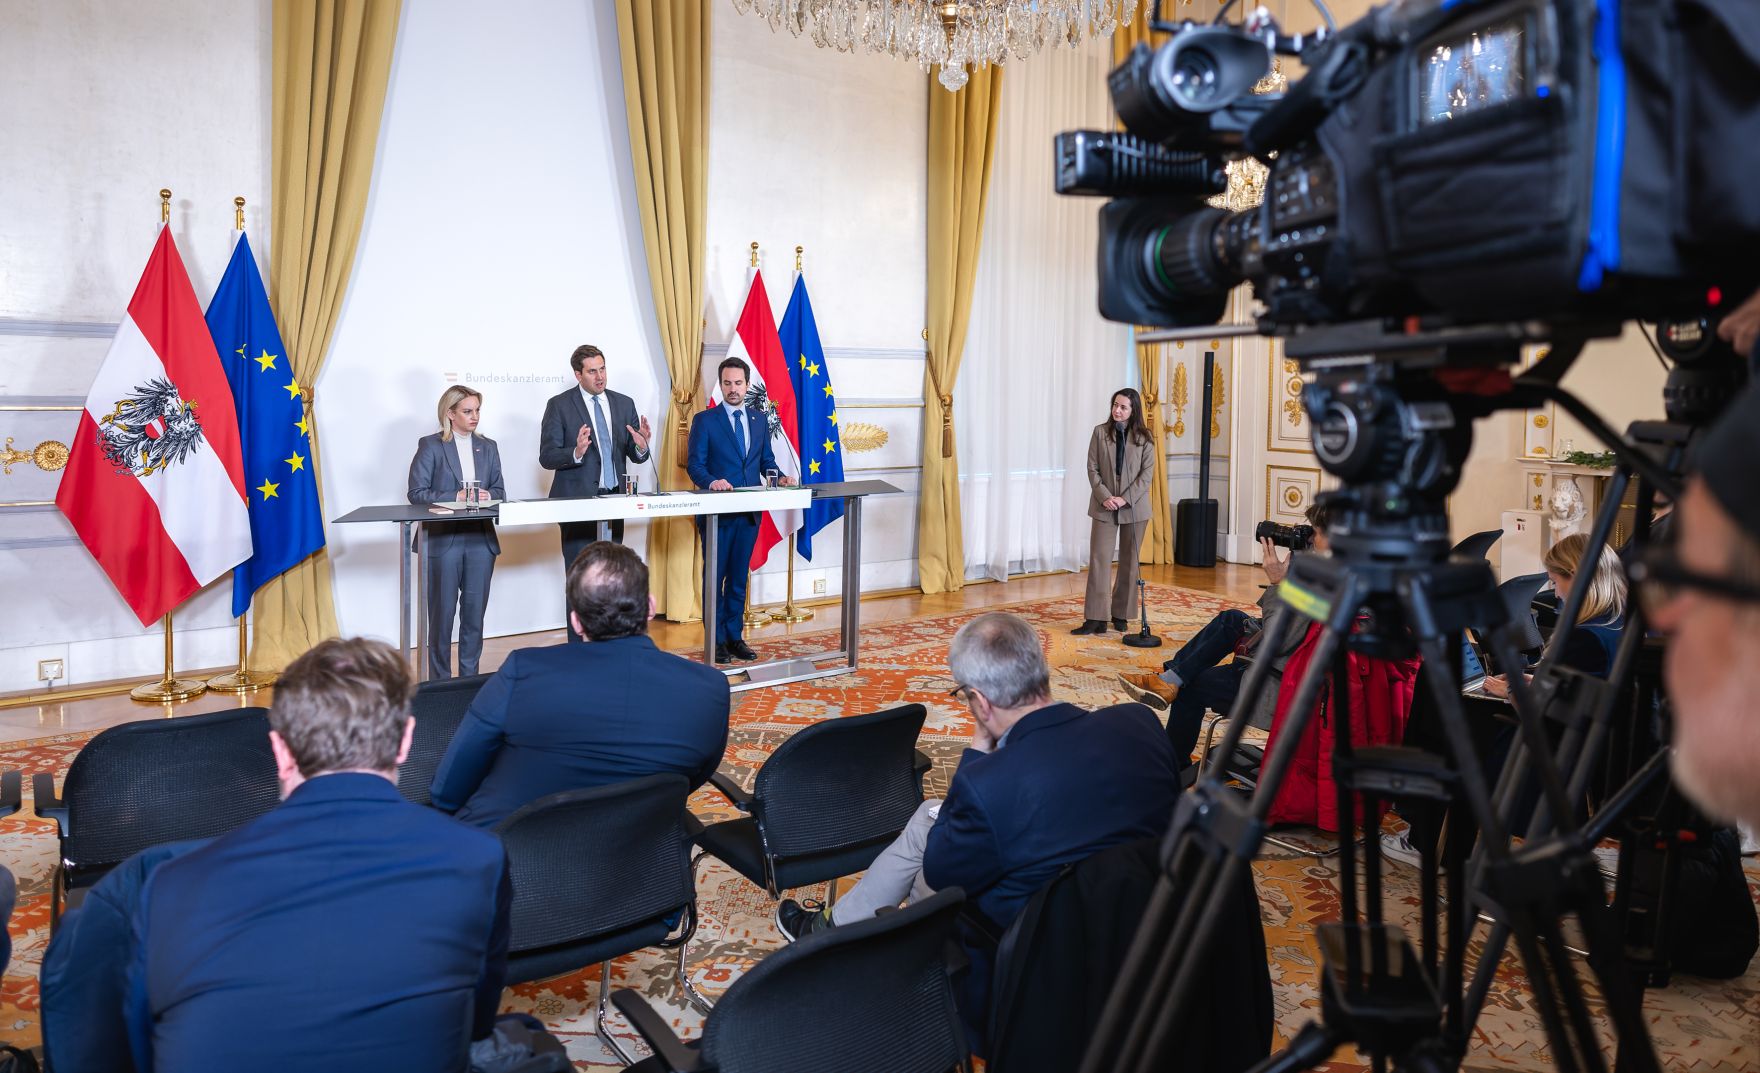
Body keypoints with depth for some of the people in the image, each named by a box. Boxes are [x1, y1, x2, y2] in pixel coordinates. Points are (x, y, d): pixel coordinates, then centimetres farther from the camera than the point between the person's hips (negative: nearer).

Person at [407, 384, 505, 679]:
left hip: (480, 539, 4)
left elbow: (499, 490, 13)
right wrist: (457, 497, -16)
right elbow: (417, 492, -6)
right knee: (443, 611, 2)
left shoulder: (488, 447, 13)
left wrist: (487, 495, -10)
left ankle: (469, 677, 18)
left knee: (475, 610, 7)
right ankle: (440, 679, 13)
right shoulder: (430, 445, 0)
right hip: (443, 539, -4)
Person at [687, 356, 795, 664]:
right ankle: (716, 639, 15)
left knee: (739, 577, 12)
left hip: (750, 511, 4)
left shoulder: (760, 419, 10)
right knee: (715, 577, 5)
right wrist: (711, 481, -28)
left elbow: (766, 460, 13)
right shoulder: (705, 420, -4)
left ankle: (735, 636, 22)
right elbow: (694, 465, -8)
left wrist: (780, 477, -7)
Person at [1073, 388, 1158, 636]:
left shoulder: (1144, 437, 0)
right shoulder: (1100, 432, 1)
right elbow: (1092, 469, -1)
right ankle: (1095, 618, -6)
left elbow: (1147, 473, -4)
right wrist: (1105, 497, -13)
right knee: (1098, 559, -6)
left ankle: (1121, 615, 17)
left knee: (1129, 562, 7)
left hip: (1134, 506, 0)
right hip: (1105, 506, 0)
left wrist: (1125, 498, -15)